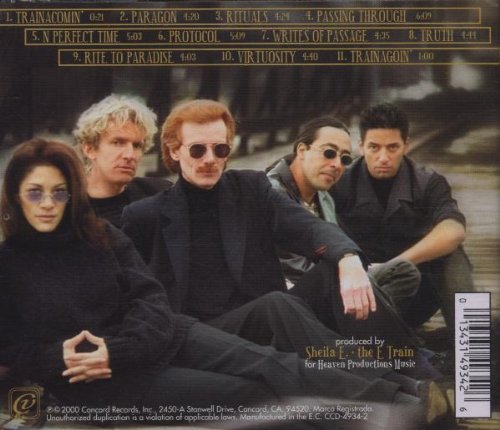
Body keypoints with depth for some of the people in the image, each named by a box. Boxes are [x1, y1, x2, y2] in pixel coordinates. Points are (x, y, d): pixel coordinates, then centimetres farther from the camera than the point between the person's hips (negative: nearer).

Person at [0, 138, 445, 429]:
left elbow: (151, 299, 2)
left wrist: (116, 348, -16)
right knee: (245, 392, -18)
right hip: (100, 381, -4)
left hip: (156, 336, 4)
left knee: (268, 364, -18)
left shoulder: (100, 234, 8)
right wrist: (59, 358, -18)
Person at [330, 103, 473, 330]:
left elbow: (453, 231, -26)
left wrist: (395, 265, -39)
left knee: (451, 256, -26)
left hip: (415, 295, 1)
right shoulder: (341, 184, -6)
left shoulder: (428, 183, -6)